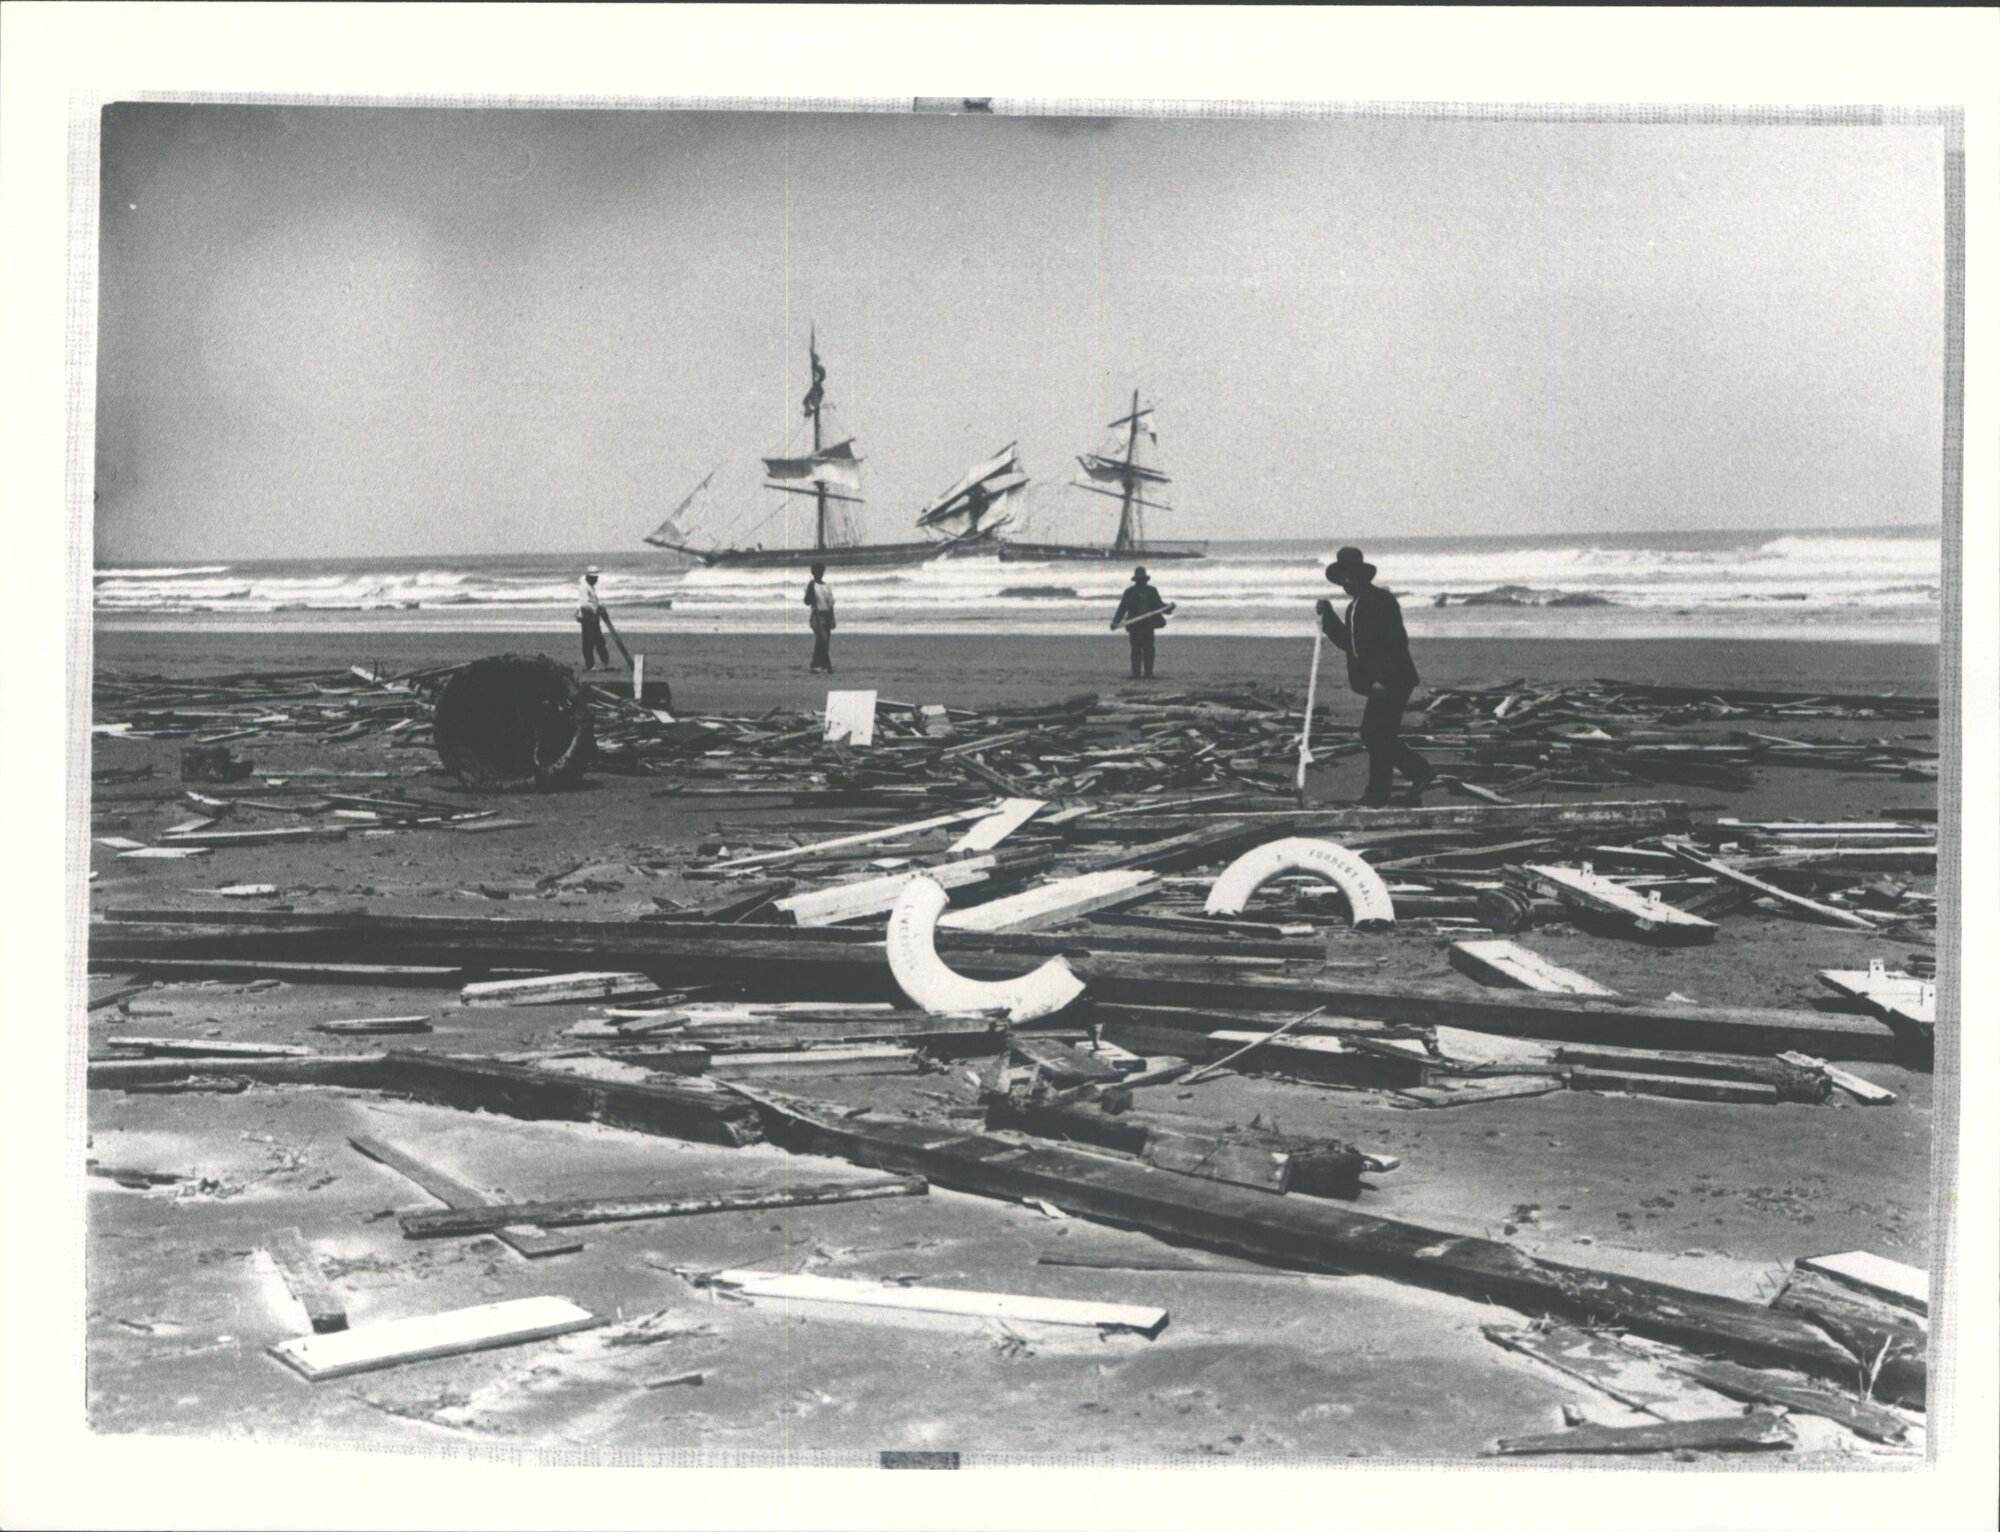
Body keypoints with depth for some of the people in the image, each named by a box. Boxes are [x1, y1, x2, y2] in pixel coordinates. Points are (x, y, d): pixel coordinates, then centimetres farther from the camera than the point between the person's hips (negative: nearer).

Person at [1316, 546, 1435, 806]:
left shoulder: (1382, 601, -14)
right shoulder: (1355, 606, 16)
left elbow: (1395, 642, -20)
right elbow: (1347, 641, 17)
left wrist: (1383, 678, -25)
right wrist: (1328, 615, 9)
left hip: (1391, 682, -10)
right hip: (1377, 683, 10)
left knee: (1376, 735, -6)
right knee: (1374, 735, 12)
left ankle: (1378, 793, 2)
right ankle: (1419, 771, 22)